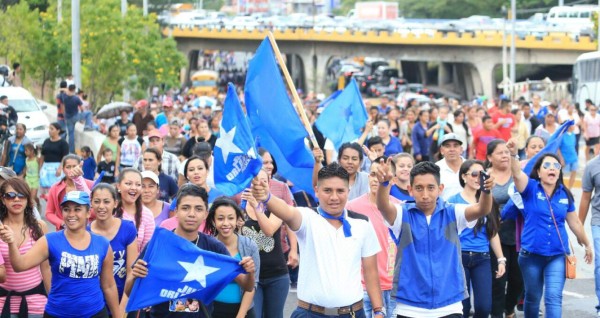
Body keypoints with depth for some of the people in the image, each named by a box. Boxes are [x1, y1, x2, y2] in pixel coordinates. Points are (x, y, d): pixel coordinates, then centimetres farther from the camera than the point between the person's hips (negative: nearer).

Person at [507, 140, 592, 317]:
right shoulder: (531, 188, -5)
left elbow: (574, 222, 14)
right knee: (532, 297, 13)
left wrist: (587, 245, 23)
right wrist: (513, 155, -46)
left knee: (554, 297, -9)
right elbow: (517, 174, -26)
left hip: (557, 255, 1)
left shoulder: (565, 194, 2)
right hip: (531, 254, -1)